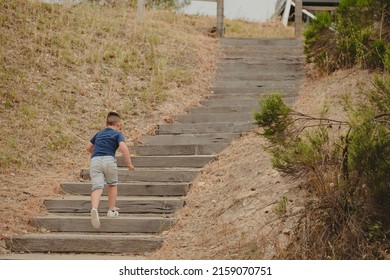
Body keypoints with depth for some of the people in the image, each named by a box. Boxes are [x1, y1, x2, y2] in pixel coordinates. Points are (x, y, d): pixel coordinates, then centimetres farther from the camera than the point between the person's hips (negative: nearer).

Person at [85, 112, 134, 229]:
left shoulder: (99, 134, 27)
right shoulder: (117, 134, 11)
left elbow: (88, 147, 34)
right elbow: (123, 147, -8)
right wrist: (129, 163, -3)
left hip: (95, 161, 3)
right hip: (109, 160, -3)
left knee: (97, 187, -11)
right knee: (112, 185, 22)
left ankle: (94, 208, -37)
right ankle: (111, 210, 26)